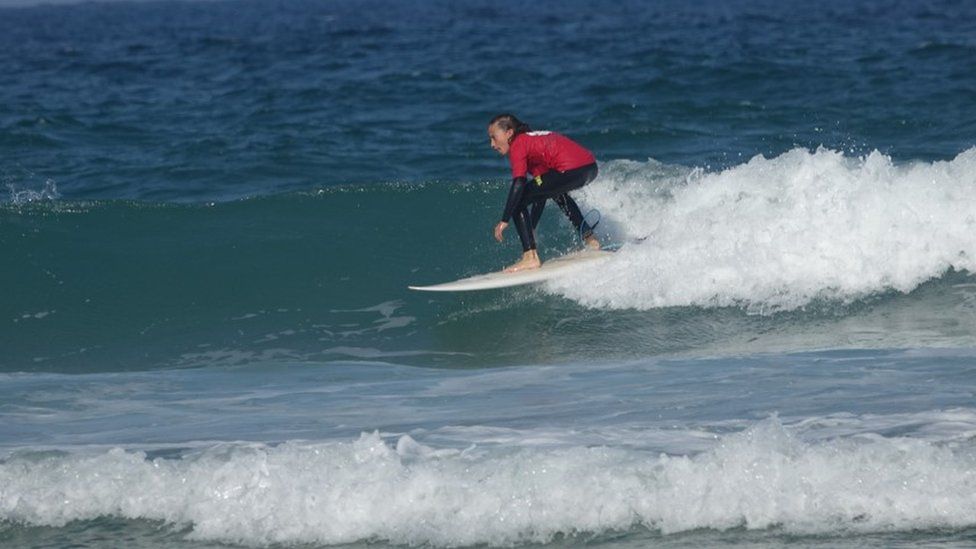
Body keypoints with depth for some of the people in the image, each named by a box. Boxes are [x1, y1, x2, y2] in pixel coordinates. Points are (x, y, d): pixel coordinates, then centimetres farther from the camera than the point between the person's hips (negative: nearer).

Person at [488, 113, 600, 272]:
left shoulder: (518, 145, 2)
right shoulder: (532, 139, 28)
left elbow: (519, 184, -13)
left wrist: (504, 221, -12)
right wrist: (531, 228, 33)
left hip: (571, 171, -10)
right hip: (591, 167, 10)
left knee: (517, 203, -2)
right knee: (554, 190, 42)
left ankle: (531, 257, -10)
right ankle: (589, 239, 46)